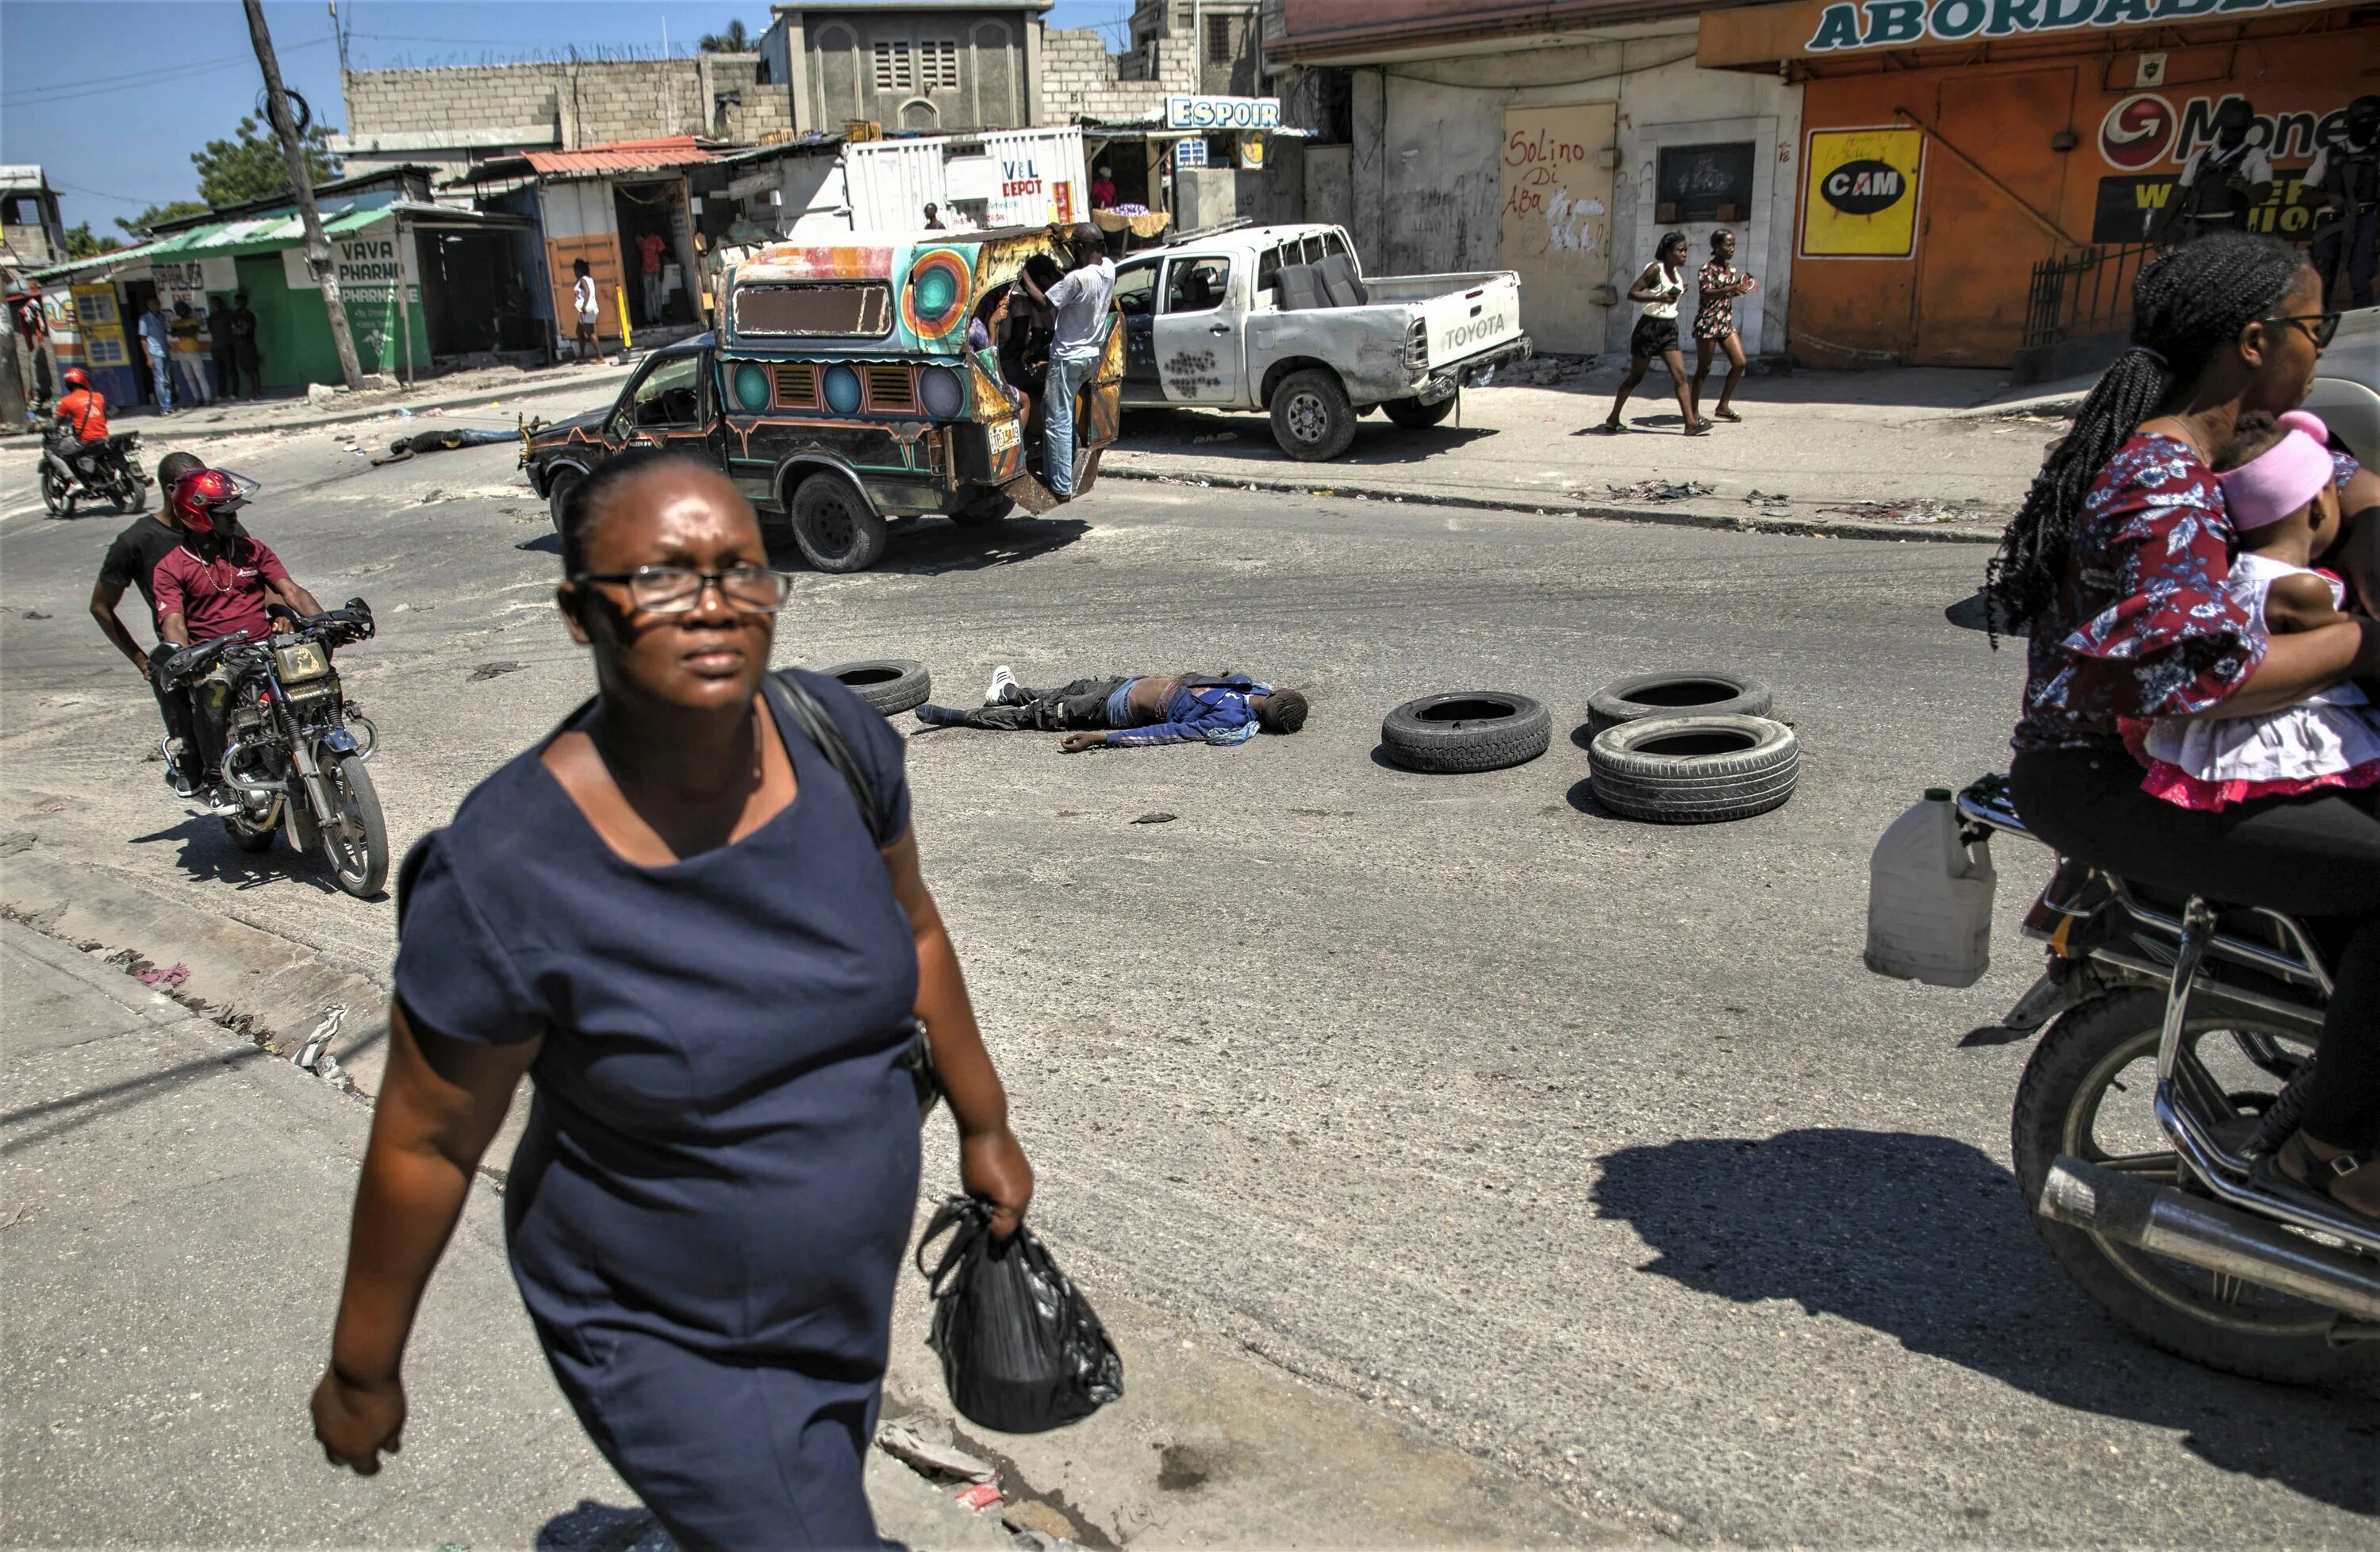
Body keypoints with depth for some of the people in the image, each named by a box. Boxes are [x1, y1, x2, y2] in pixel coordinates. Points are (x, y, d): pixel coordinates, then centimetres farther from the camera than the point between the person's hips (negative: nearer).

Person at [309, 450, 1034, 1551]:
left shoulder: (836, 736, -15)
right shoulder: (506, 874, -28)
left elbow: (911, 927, 2)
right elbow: (425, 1142, -15)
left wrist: (984, 1125, 11)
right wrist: (362, 1371, -2)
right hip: (669, 1346, -5)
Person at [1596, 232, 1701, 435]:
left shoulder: (1676, 271, 10)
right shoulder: (1655, 269, -13)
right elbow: (1632, 293, -18)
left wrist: (1680, 291, 11)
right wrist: (1659, 298, -28)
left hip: (1669, 329, 7)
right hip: (1650, 328, -7)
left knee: (1680, 376, -4)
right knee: (1636, 377, 3)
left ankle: (1691, 423, -9)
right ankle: (1612, 419, 16)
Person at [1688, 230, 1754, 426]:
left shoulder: (1731, 268, 13)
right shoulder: (1708, 268, -9)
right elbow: (1707, 293, -21)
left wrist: (1741, 288, 5)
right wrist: (1732, 288, -31)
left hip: (1726, 323, 7)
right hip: (1708, 323, -7)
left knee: (1739, 363, 0)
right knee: (1704, 369, -2)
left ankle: (1723, 406, 11)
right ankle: (1693, 412, 6)